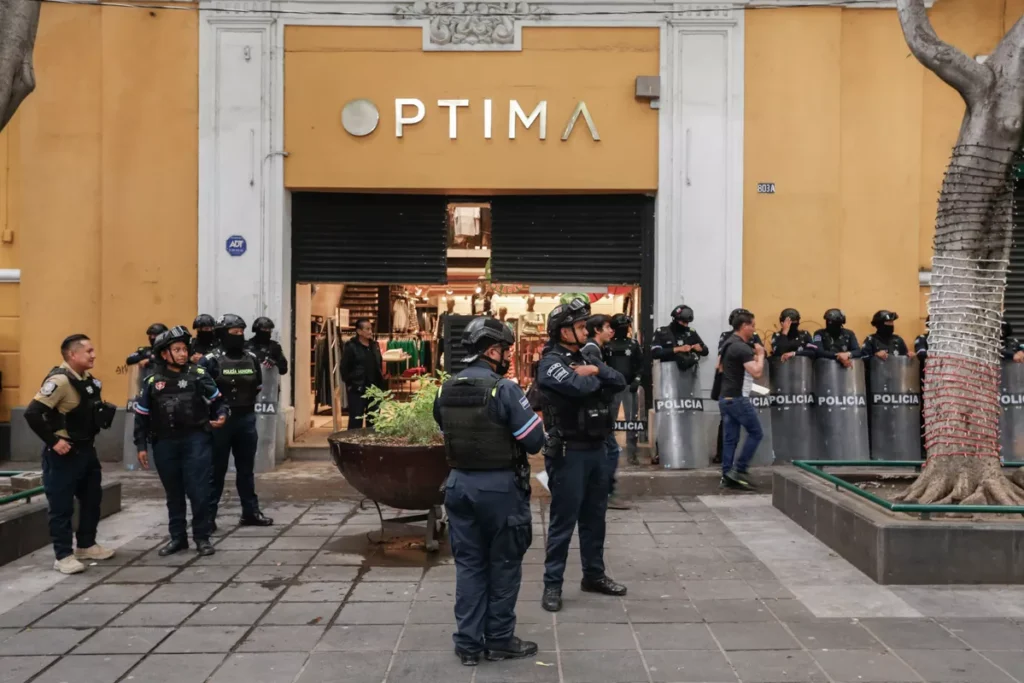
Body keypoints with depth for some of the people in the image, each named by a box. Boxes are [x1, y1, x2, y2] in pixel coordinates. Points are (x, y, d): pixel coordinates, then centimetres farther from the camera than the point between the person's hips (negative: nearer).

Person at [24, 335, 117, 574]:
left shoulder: (87, 379, 8)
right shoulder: (60, 380, -21)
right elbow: (32, 413, -26)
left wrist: (104, 410, 5)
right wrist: (53, 441, -23)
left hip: (86, 450, 9)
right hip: (63, 454, -9)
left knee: (92, 498, 18)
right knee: (62, 506, 0)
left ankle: (86, 545, 33)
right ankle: (63, 556, 9)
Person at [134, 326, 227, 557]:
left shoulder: (198, 375, 1)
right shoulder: (153, 382, 5)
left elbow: (217, 399, 10)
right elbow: (141, 415, 10)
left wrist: (221, 415, -9)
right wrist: (141, 446, 7)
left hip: (195, 440, -2)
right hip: (165, 444, 2)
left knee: (199, 492, -3)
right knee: (173, 494, 12)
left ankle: (202, 537, 10)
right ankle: (177, 537, 23)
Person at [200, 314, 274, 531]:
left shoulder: (251, 358, 7)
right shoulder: (211, 360, -9)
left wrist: (248, 400, 9)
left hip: (246, 419, 5)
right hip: (220, 420, -5)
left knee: (246, 468, 14)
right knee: (216, 470, 1)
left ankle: (250, 512, 23)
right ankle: (208, 515, 8)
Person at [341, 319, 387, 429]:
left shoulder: (374, 345, 11)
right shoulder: (351, 347, -9)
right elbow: (344, 368, -9)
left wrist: (381, 382, 12)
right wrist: (349, 384, -11)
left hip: (374, 388, 6)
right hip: (357, 389, -6)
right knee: (356, 419, -2)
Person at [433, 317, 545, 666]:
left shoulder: (446, 390, 3)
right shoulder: (504, 390, -17)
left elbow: (447, 432, 10)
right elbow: (535, 441, -16)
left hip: (460, 482, 5)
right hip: (500, 486, -5)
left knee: (469, 563, 13)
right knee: (503, 564, 10)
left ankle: (469, 643, 18)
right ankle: (499, 639, 20)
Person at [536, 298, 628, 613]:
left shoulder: (583, 358, 14)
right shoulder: (550, 363, -12)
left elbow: (620, 383, 7)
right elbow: (581, 387, -28)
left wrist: (595, 370, -11)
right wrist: (596, 377, -6)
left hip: (596, 449, 8)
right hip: (568, 453, -8)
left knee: (595, 516, 16)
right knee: (563, 520, -2)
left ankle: (594, 574, 29)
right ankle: (552, 584, 7)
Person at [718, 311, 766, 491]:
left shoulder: (728, 344, 14)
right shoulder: (742, 348, -16)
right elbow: (757, 373, -23)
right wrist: (760, 355, -5)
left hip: (726, 398, 9)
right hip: (738, 399, -9)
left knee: (729, 439, 8)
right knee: (756, 433, 2)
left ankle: (727, 477, 8)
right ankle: (738, 470, -1)